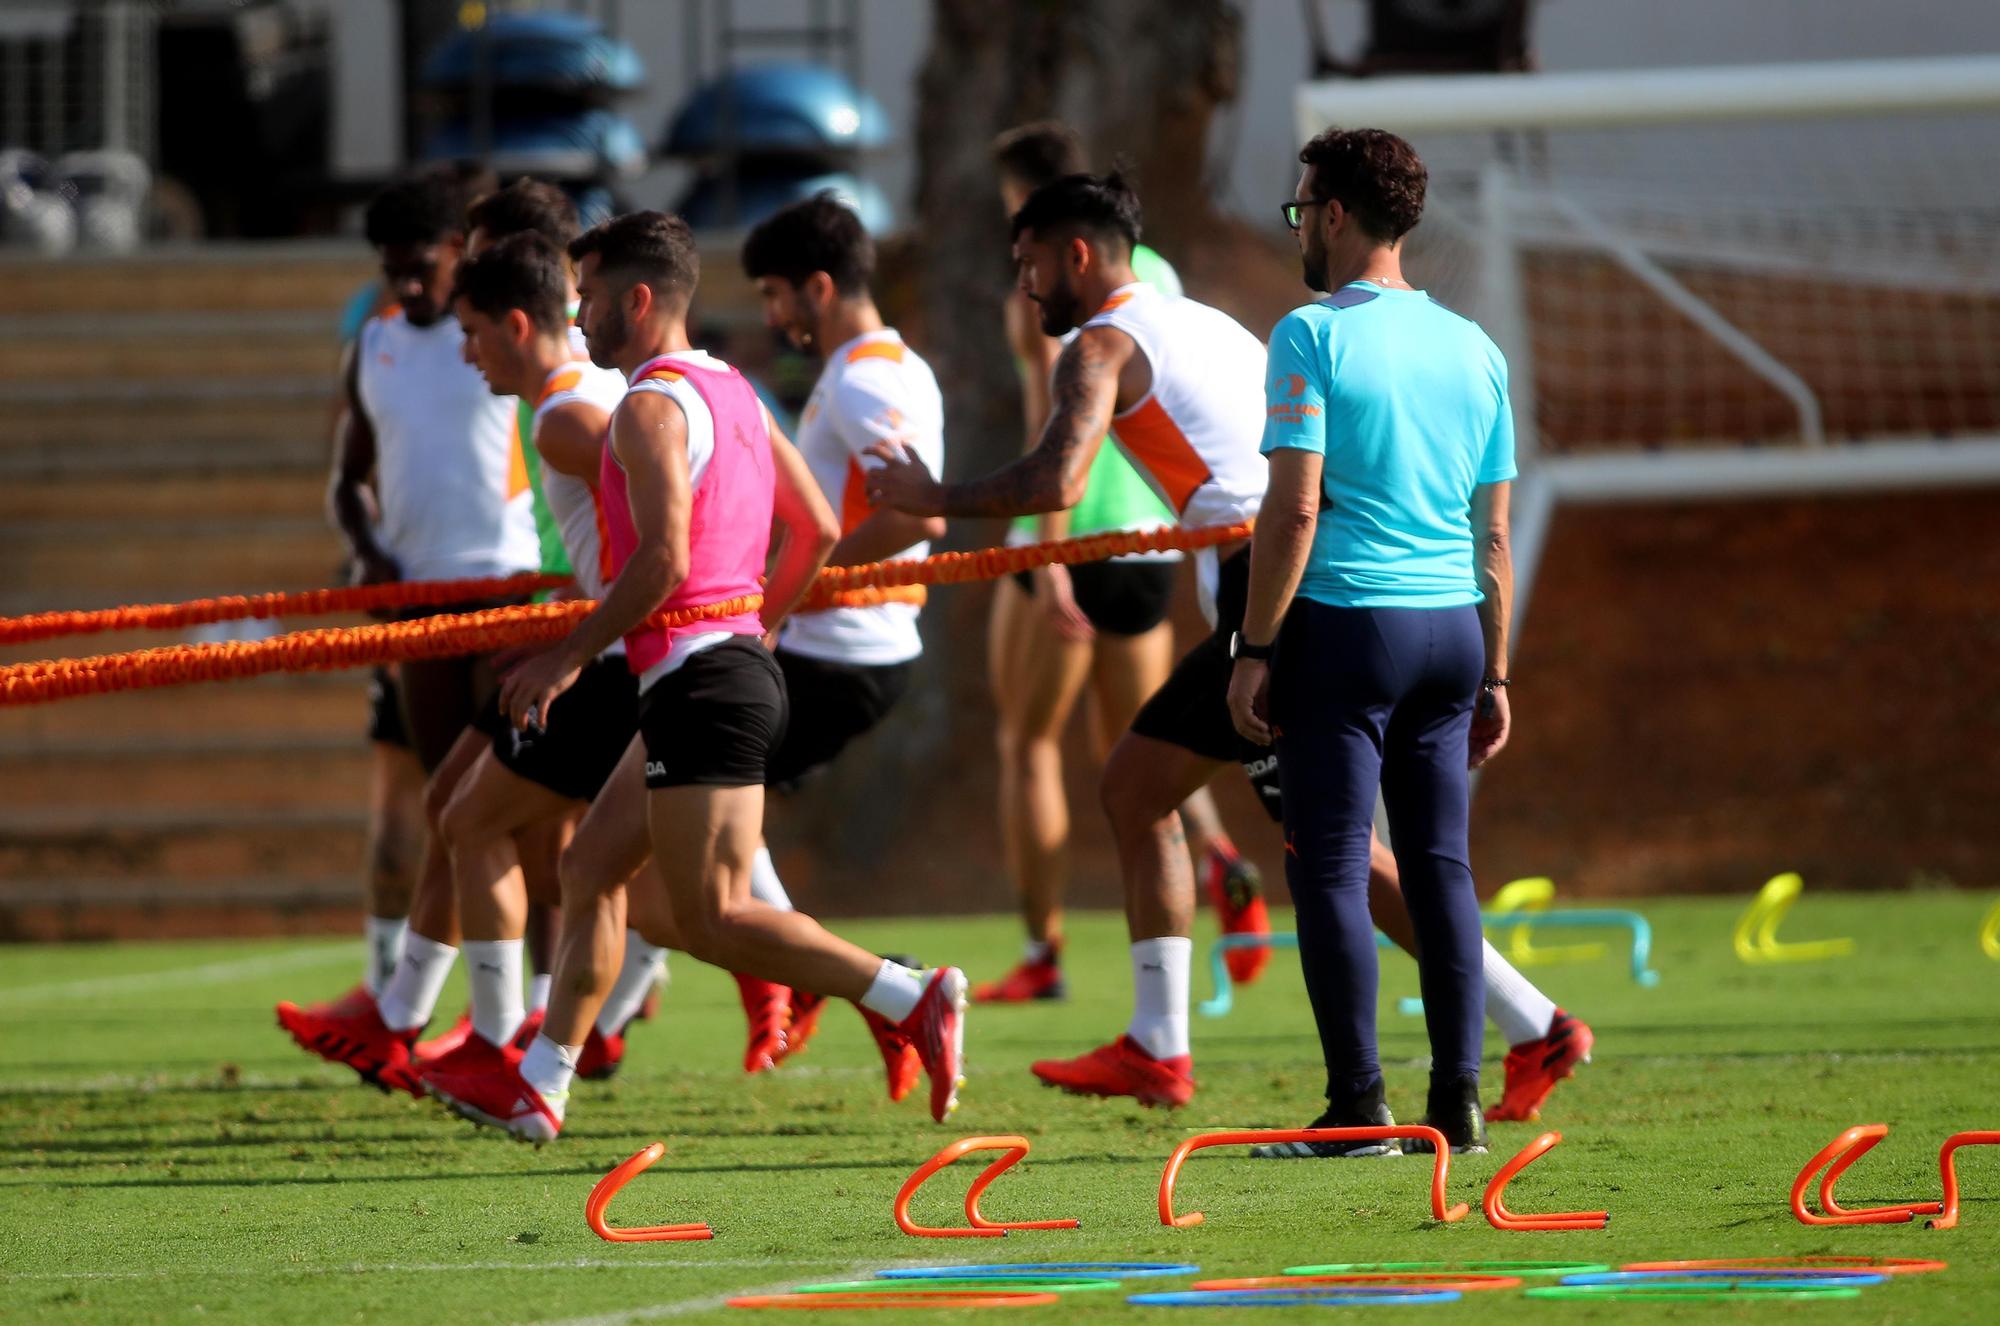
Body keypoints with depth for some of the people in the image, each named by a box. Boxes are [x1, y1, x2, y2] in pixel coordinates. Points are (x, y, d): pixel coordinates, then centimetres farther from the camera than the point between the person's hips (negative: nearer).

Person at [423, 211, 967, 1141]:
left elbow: (663, 558, -22)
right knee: (590, 864, 15)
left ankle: (914, 1001, -17)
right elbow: (816, 532, 17)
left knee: (712, 921, -10)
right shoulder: (731, 392, 16)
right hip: (740, 658, 10)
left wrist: (568, 656, -15)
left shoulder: (652, 407, -12)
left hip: (699, 680, -10)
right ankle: (536, 1087, 18)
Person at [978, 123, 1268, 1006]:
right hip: (1147, 538, 6)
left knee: (1027, 742, 8)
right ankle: (1217, 858, -16)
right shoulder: (1153, 273, 11)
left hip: (1068, 538, -6)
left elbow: (1051, 425, -20)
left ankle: (1042, 955, 8)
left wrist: (1049, 553, -24)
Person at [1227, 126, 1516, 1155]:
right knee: (1441, 864, 9)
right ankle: (1458, 1100, 7)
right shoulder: (1473, 348, 12)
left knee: (1331, 865, -2)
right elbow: (1494, 533, 15)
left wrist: (1255, 649, -9)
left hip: (1346, 621, -6)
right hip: (1450, 627, 6)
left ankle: (1358, 1107, -4)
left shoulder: (1313, 336, -6)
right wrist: (1492, 675, 19)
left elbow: (1296, 505, -13)